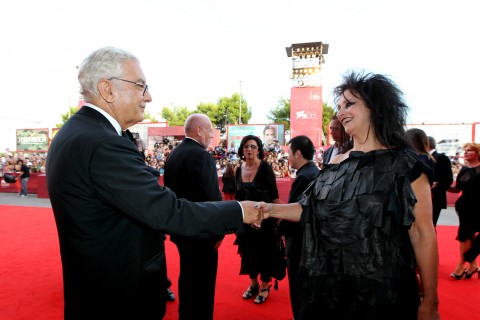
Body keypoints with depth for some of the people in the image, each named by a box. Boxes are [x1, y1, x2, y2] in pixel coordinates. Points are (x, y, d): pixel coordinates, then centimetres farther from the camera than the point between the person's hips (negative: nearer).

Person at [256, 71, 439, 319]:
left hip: (381, 291, -4)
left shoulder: (404, 164, -8)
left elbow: (423, 234, -9)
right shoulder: (335, 164, 6)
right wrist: (273, 209, -7)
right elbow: (313, 209, 6)